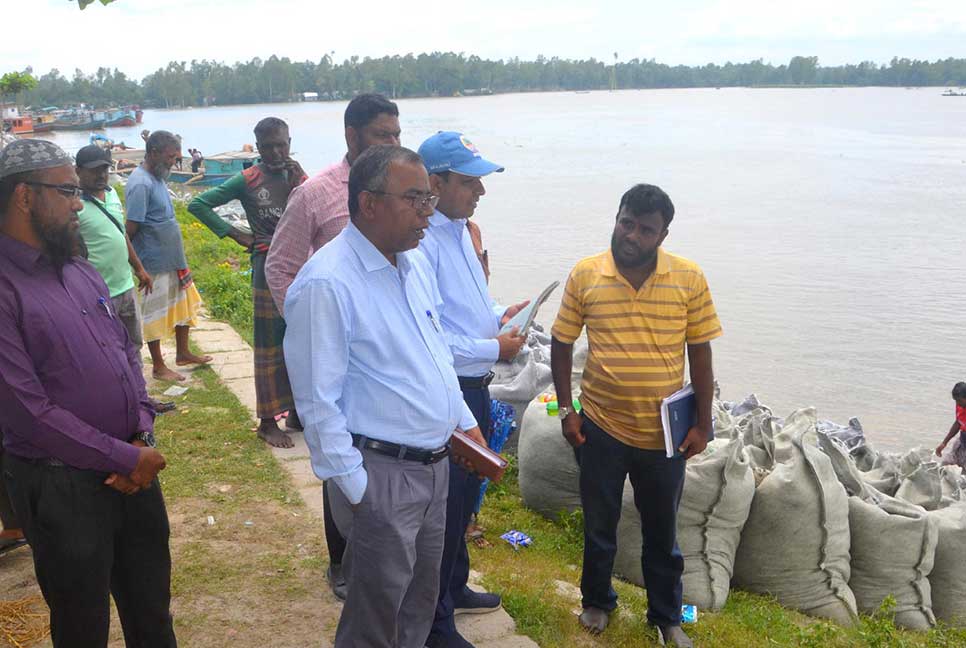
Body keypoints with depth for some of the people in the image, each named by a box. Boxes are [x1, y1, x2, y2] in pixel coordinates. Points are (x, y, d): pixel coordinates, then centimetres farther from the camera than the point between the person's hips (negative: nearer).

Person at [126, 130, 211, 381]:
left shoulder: (156, 177, 8)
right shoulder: (141, 184, -21)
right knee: (154, 313, 4)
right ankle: (158, 366, 17)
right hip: (155, 263, -9)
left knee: (184, 304, 18)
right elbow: (130, 228, -22)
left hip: (173, 258, 9)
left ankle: (183, 353, 33)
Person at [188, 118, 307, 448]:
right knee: (270, 346, 2)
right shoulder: (248, 180, -5)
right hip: (269, 267, -4)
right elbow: (198, 204, -5)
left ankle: (297, 410, 25)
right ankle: (267, 421, 11)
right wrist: (236, 235, -7)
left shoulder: (298, 175, 7)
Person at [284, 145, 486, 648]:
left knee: (422, 596, 23)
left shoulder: (415, 262, 6)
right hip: (381, 474, -8)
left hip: (434, 462, 8)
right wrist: (355, 489, -18)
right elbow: (318, 400, -21)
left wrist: (465, 422, 17)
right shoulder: (327, 283, -22)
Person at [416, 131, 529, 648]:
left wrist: (500, 314, 4)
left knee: (466, 494, 24)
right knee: (445, 504, 4)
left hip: (474, 387, 10)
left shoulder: (460, 229, 9)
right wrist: (493, 348, -19)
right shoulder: (422, 241, -23)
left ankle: (455, 587, 45)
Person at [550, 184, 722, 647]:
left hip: (664, 432, 0)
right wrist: (566, 410, -3)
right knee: (599, 526, 18)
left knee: (663, 534, 16)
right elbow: (560, 344, 1)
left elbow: (700, 356, -2)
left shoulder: (689, 279, -8)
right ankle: (597, 601, 42)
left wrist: (702, 425, -3)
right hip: (600, 427, 0)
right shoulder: (584, 275, -7)